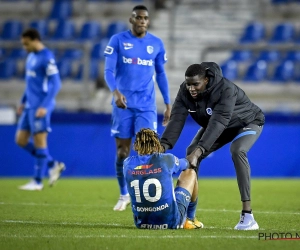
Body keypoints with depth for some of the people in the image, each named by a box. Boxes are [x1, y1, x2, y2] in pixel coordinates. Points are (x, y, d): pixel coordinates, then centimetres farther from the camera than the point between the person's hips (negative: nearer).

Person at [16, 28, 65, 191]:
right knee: (21, 140, 9)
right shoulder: (31, 56, 13)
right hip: (29, 105, 10)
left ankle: (37, 182, 5)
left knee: (39, 141, -3)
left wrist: (44, 106, -21)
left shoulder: (47, 57, -13)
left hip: (40, 107, -10)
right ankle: (53, 165, 18)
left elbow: (55, 84, -17)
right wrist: (23, 102, 23)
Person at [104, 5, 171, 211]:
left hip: (146, 106, 1)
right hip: (123, 104, -1)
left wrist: (168, 104, 10)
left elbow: (161, 74, 13)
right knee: (122, 151, 4)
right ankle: (124, 195, 20)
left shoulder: (157, 44, 5)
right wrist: (115, 92, -26)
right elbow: (108, 71, -7)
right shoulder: (118, 41, -2)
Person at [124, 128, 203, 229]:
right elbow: (185, 164, 13)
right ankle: (190, 219, 32)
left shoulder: (128, 163, -5)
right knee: (190, 173, 20)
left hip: (141, 223, 3)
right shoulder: (166, 160, -11)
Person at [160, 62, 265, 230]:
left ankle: (248, 215, -35)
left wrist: (199, 151, -59)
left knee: (237, 150, -35)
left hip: (248, 123, -6)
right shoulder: (185, 91, -22)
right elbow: (177, 120, -29)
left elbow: (217, 123, -49)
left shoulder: (226, 89, -40)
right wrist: (163, 145, -45)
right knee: (191, 152, -11)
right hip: (215, 124, 6)